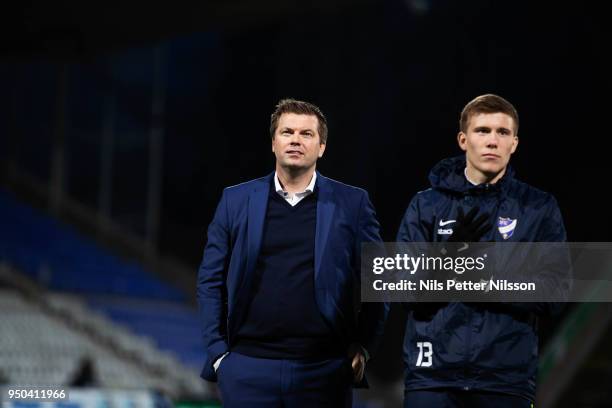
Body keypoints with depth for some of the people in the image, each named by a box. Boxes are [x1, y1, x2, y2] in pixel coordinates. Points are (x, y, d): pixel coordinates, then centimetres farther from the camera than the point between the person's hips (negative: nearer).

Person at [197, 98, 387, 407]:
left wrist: (363, 347, -1)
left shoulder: (351, 204, 5)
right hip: (248, 367, 1)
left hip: (323, 370, 0)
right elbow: (210, 281, 8)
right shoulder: (236, 200, 8)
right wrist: (217, 351, 1)